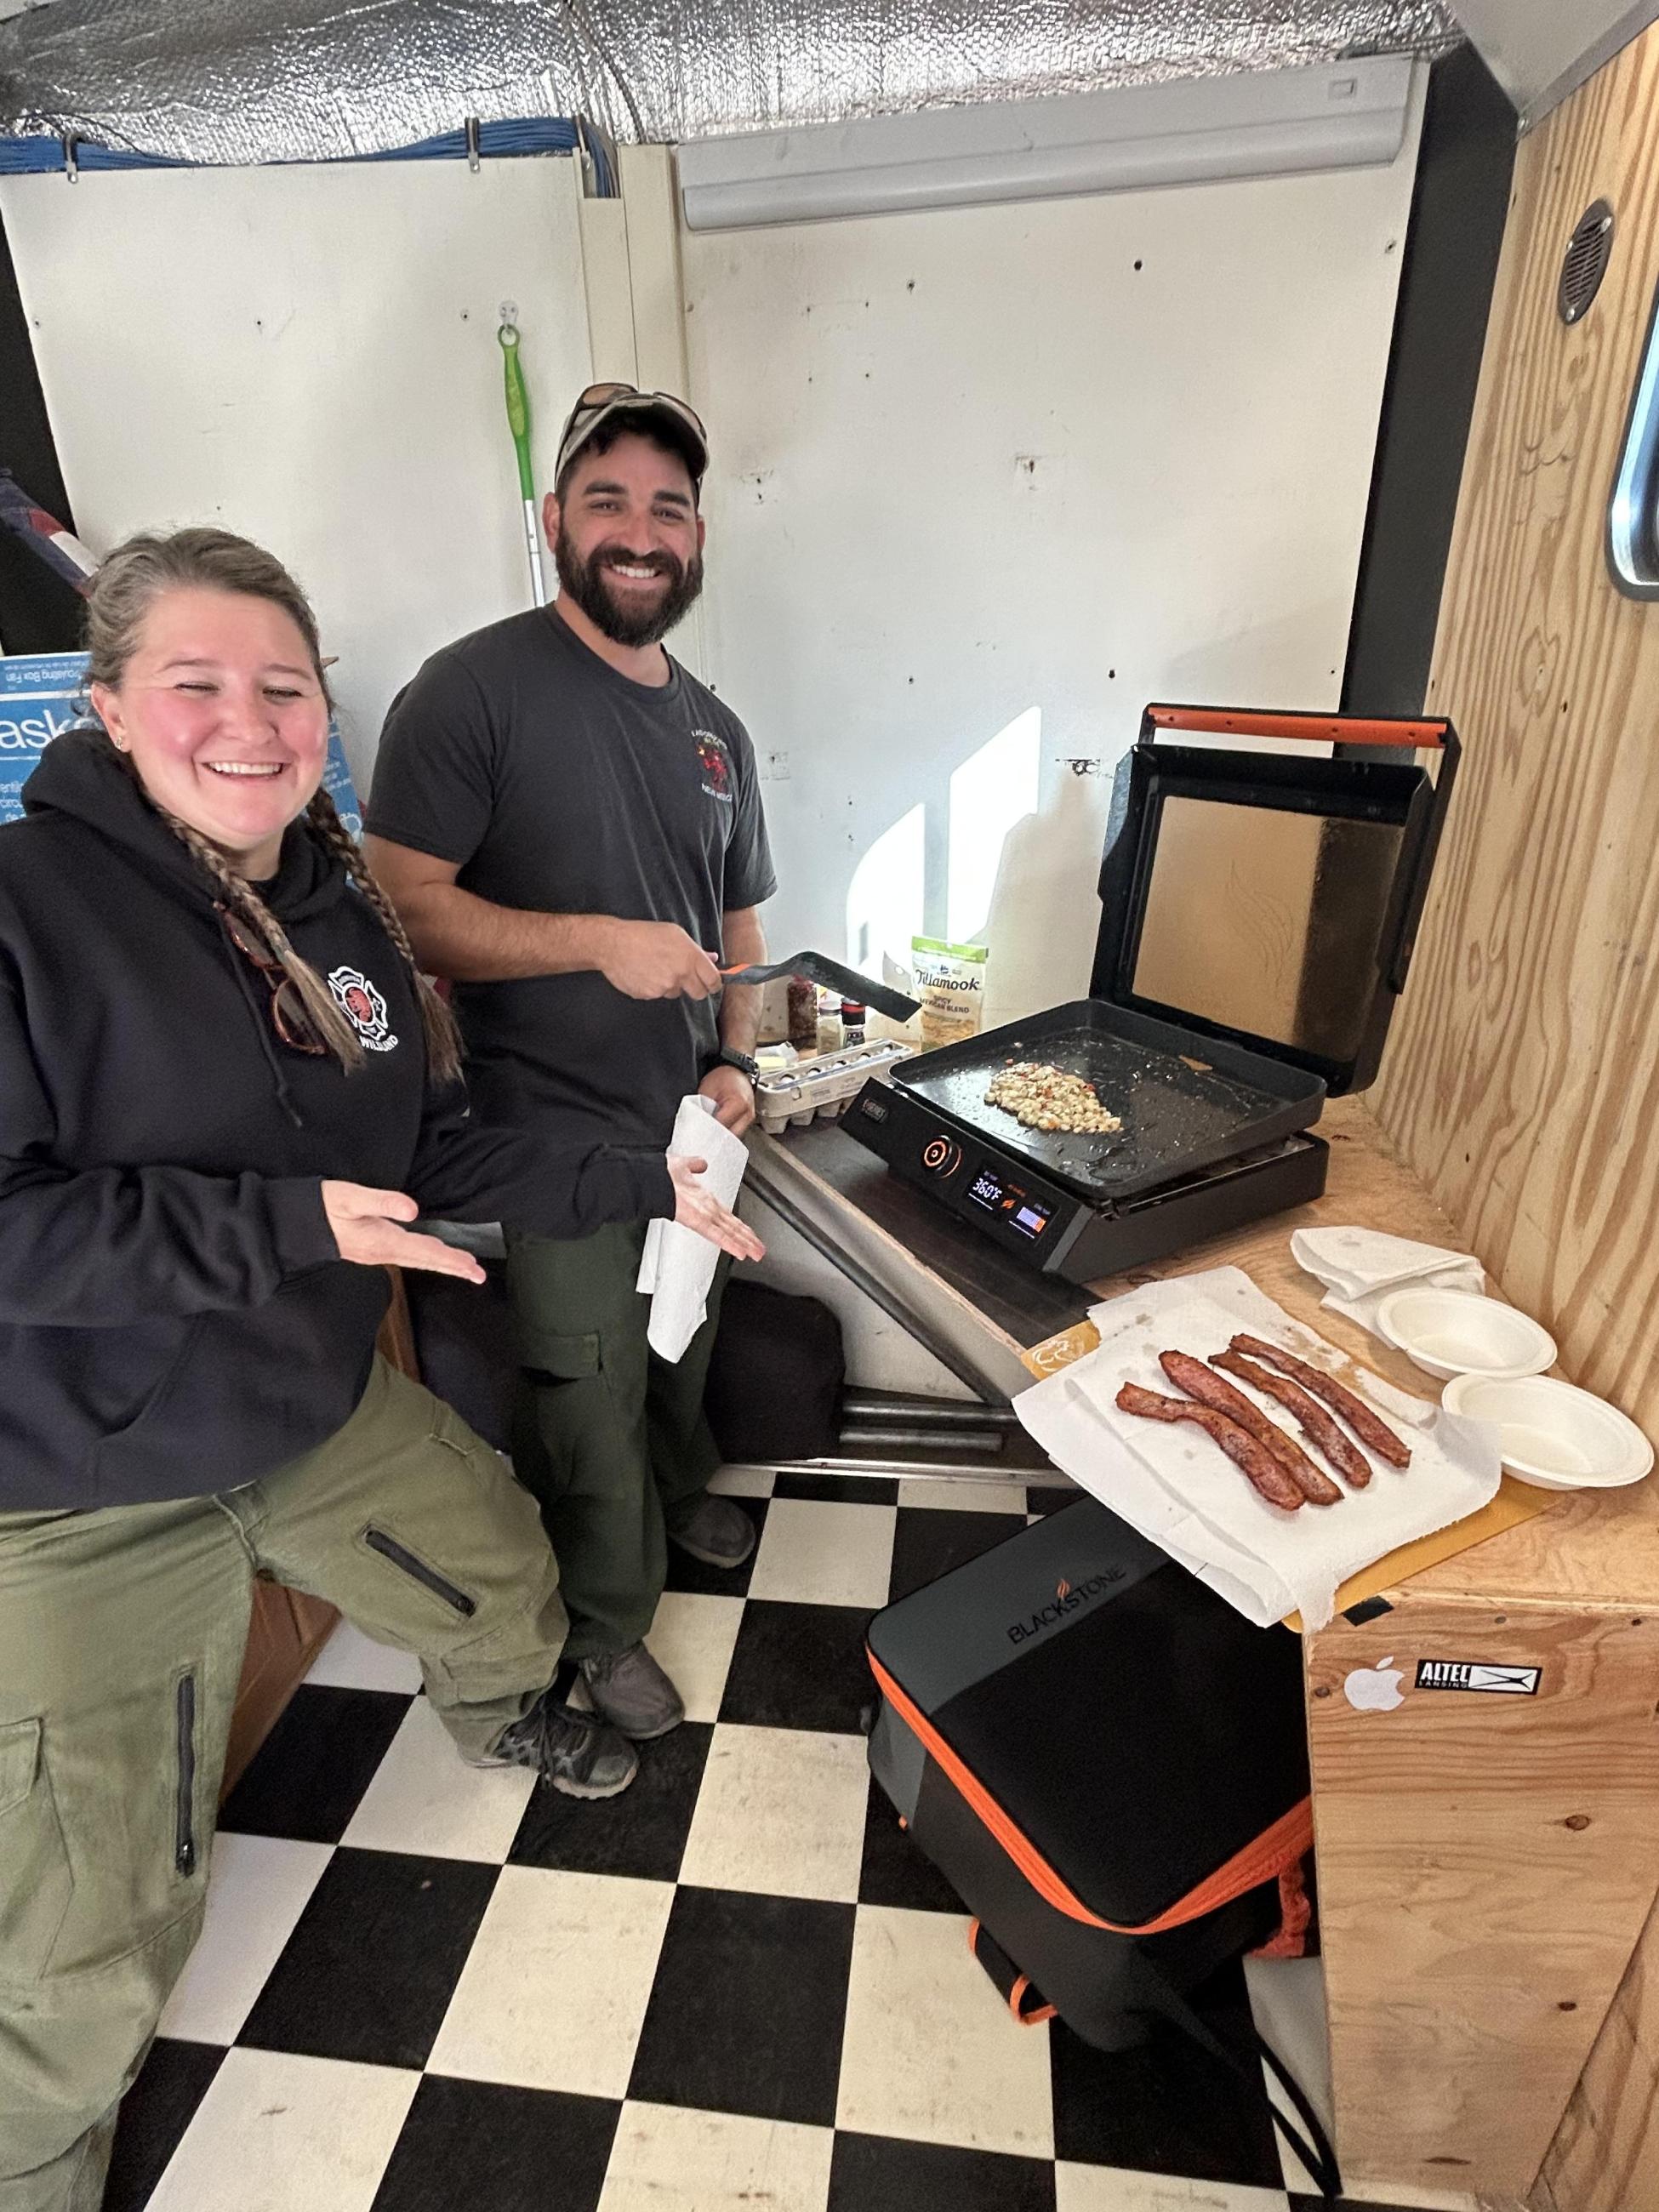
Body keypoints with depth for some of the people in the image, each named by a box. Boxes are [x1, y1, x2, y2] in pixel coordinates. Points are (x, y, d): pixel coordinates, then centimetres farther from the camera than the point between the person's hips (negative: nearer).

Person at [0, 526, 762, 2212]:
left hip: (325, 1417, 7)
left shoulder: (337, 916, 2)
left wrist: (643, 1182, -2)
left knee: (503, 1576, 27)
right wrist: (290, 1224, -27)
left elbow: (435, 1156, 5)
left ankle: (502, 1716, 63)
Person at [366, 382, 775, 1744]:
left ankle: (683, 1493, 55)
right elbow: (405, 908, -17)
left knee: (683, 1348, 26)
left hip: (692, 1124, 6)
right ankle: (612, 1624, 35)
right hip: (558, 1142, -6)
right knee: (592, 1399, 10)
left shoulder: (715, 728, 8)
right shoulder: (475, 688, -13)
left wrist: (737, 1059, 0)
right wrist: (599, 941, -26)